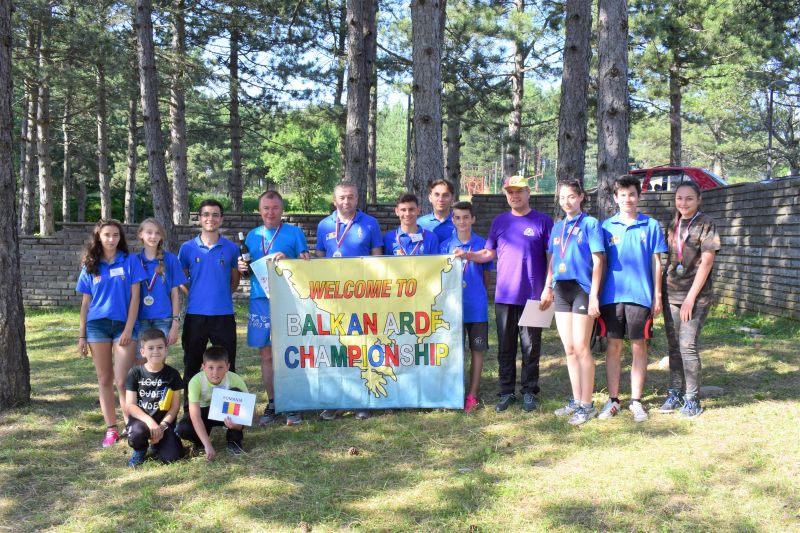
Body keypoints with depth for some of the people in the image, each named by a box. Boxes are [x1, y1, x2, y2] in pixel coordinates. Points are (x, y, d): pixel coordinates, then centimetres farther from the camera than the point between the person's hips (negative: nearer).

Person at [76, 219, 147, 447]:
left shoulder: (130, 261, 1)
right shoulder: (90, 267, 9)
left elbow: (134, 296, -2)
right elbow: (85, 303, 11)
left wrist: (129, 328, -9)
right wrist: (82, 336, 7)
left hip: (123, 325, -3)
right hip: (97, 326, 3)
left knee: (122, 381, -8)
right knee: (105, 380, 7)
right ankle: (111, 429, 15)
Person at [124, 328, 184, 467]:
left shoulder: (172, 374, 0)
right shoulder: (135, 373, -1)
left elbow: (175, 406, 0)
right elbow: (131, 405, -5)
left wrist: (162, 426, -15)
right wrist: (150, 421, -21)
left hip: (164, 420, 1)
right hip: (141, 418, -1)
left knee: (172, 456, -21)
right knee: (137, 433, -37)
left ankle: (157, 443, 16)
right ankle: (140, 449, 2)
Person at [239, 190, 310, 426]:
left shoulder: (294, 232, 5)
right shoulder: (252, 235, 15)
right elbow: (249, 269, 21)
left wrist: (286, 259, -18)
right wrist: (242, 268, -2)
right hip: (260, 300, 3)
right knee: (266, 354, 7)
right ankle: (272, 404, 16)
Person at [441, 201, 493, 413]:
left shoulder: (482, 244, 1)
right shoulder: (446, 245, 2)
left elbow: (486, 275, 8)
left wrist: (479, 295, 8)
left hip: (477, 306, 0)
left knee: (477, 350, 5)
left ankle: (472, 395, 14)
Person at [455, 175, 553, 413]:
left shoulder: (543, 221, 0)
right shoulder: (499, 221, 11)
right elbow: (489, 253, 13)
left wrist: (548, 288, -8)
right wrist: (467, 255, -3)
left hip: (532, 296, -3)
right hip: (504, 295, 3)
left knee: (531, 346, 4)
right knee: (505, 347, 8)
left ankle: (529, 392, 16)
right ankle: (507, 392, 18)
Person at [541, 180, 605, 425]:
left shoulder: (590, 223, -4)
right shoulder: (557, 227, 13)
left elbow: (597, 261, -8)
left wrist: (594, 295, -14)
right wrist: (548, 288, 9)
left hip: (582, 289, -6)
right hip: (561, 291, 6)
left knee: (581, 348, -4)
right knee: (569, 349, 10)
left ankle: (587, 405, 4)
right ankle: (576, 400, 20)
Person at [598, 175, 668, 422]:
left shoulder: (651, 226, 3)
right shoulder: (607, 226, 6)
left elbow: (656, 262, 5)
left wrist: (657, 295, 0)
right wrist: (596, 294, 4)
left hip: (640, 295, -1)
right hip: (611, 295, 1)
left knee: (639, 347, 5)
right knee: (613, 346, 5)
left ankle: (636, 401, 14)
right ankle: (613, 400, 14)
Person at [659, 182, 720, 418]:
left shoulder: (706, 223, -5)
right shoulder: (673, 225, 12)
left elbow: (707, 261, -11)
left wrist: (691, 297, -14)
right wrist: (662, 292, 8)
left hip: (696, 295, -6)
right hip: (671, 293, 6)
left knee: (687, 345, -9)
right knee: (673, 346, 9)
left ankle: (692, 400, 1)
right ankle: (675, 394, 19)